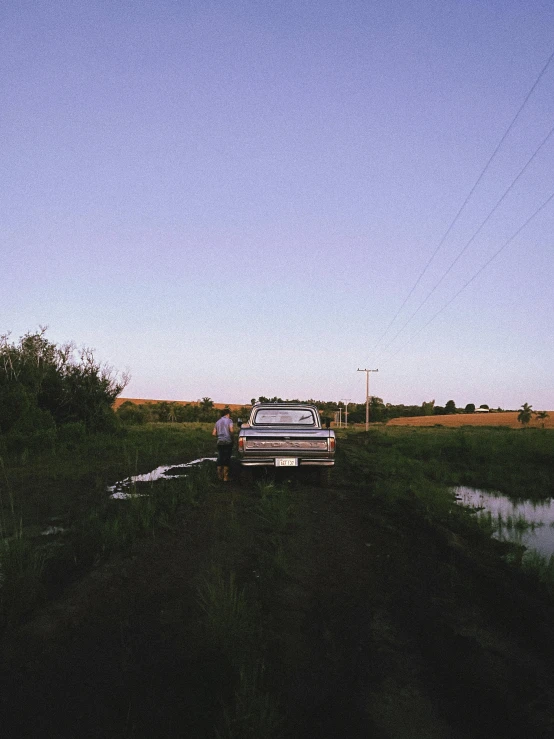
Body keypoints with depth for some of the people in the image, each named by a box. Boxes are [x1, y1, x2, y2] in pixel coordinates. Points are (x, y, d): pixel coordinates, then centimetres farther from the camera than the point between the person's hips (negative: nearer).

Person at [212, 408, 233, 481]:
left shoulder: (218, 422, 14)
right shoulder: (229, 420, -2)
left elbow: (213, 433, 10)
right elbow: (231, 430, -18)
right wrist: (232, 437, -2)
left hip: (220, 442, 5)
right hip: (227, 442, -5)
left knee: (220, 459, 11)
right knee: (226, 459, 0)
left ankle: (219, 476, 10)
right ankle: (225, 477, 1)